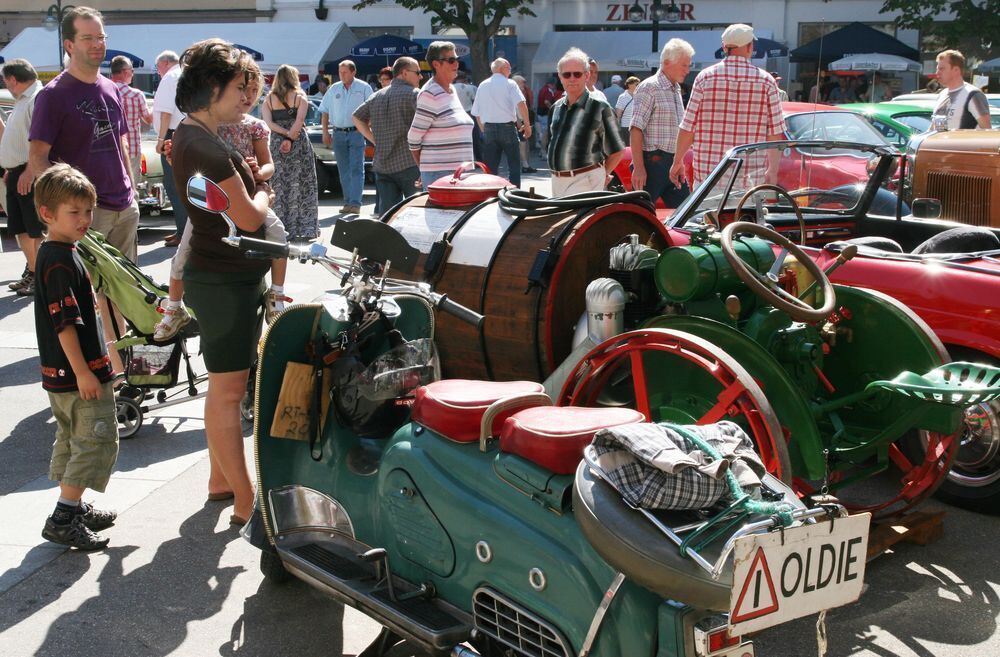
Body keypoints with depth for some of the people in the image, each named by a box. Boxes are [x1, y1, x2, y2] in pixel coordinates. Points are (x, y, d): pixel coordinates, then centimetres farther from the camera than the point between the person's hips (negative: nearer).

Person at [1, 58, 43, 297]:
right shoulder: (21, 101, 19)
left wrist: (29, 171, -25)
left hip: (30, 175, -10)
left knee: (36, 230, -5)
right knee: (20, 229, 14)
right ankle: (31, 272, 23)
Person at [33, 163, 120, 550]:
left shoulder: (53, 253, 13)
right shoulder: (60, 262, -20)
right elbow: (65, 323, -24)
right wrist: (83, 372, -24)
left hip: (61, 373, 11)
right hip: (78, 372, -11)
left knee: (72, 439, 19)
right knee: (97, 440, -6)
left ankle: (75, 508, 30)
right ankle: (63, 519, -6)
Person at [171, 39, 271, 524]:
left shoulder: (191, 136, 12)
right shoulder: (204, 146, -21)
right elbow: (248, 217, -21)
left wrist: (255, 180, 3)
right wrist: (264, 193, -1)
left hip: (225, 276, 11)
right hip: (224, 280, -11)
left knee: (224, 386, 19)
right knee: (228, 392, -5)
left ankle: (219, 480, 31)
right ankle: (246, 504, 1)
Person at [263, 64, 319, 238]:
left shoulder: (269, 99, 8)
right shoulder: (300, 96, 2)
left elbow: (268, 123, -5)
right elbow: (299, 120, -12)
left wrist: (286, 134, -8)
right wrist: (291, 137, -12)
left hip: (276, 144, 2)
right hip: (299, 144, -2)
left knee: (279, 186, 4)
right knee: (301, 185, 2)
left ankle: (281, 229, 1)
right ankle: (304, 228, 0)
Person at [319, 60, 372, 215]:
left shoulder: (364, 88, 1)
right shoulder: (334, 89, 11)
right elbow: (325, 112, 15)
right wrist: (325, 132, 8)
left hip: (356, 132, -4)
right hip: (338, 134, 4)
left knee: (356, 170, -10)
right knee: (344, 171, 7)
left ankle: (355, 204, -15)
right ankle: (348, 203, 13)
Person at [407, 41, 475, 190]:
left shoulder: (452, 90, 15)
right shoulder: (430, 95, -12)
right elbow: (414, 138, -10)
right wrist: (424, 169, 0)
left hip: (460, 171, 8)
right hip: (439, 173, -8)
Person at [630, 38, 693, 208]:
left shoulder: (676, 90, 19)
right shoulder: (649, 87, -8)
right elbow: (636, 129, -15)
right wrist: (638, 167, -22)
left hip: (673, 162, 9)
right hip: (652, 162, -9)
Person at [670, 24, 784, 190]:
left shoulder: (706, 77, 0)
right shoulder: (766, 81, 1)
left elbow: (688, 127, 1)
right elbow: (775, 133, 1)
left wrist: (678, 161, 13)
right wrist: (773, 170, 10)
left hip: (709, 173, 0)